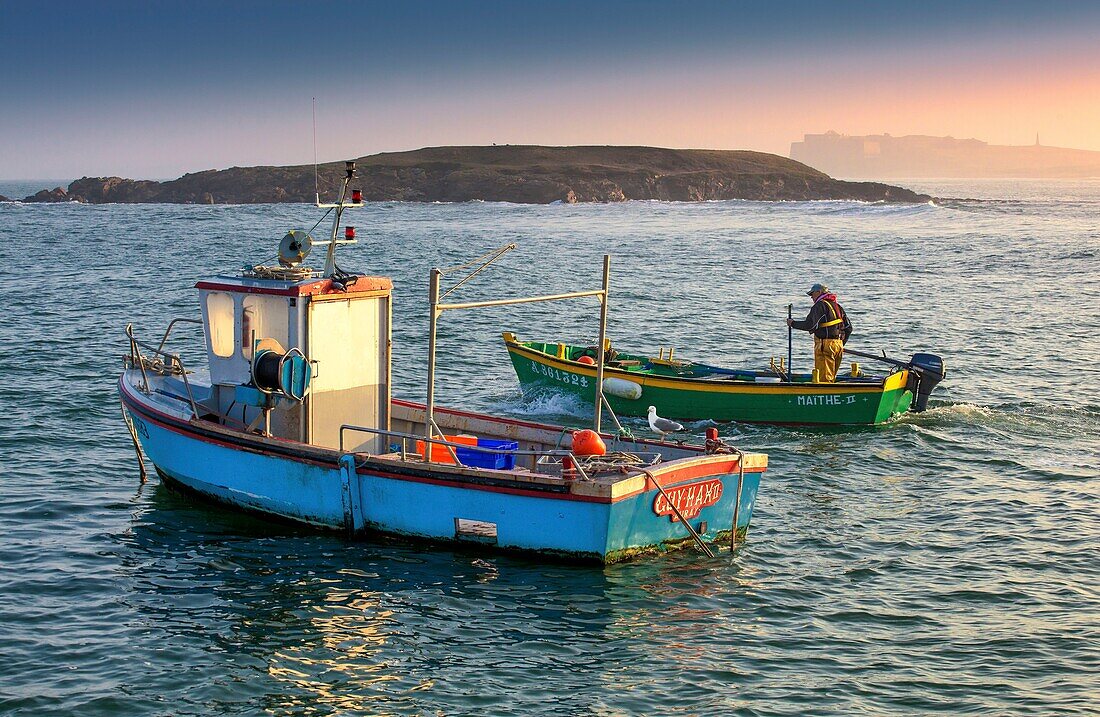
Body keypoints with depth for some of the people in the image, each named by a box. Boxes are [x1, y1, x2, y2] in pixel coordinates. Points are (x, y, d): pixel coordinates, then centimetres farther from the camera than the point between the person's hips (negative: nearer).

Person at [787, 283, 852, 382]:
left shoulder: (820, 305, -8)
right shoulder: (837, 306, 19)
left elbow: (810, 325, -18)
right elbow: (848, 327, 19)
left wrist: (793, 324, -5)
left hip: (825, 345, -9)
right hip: (838, 345, 9)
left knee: (824, 379, -9)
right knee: (831, 378, 14)